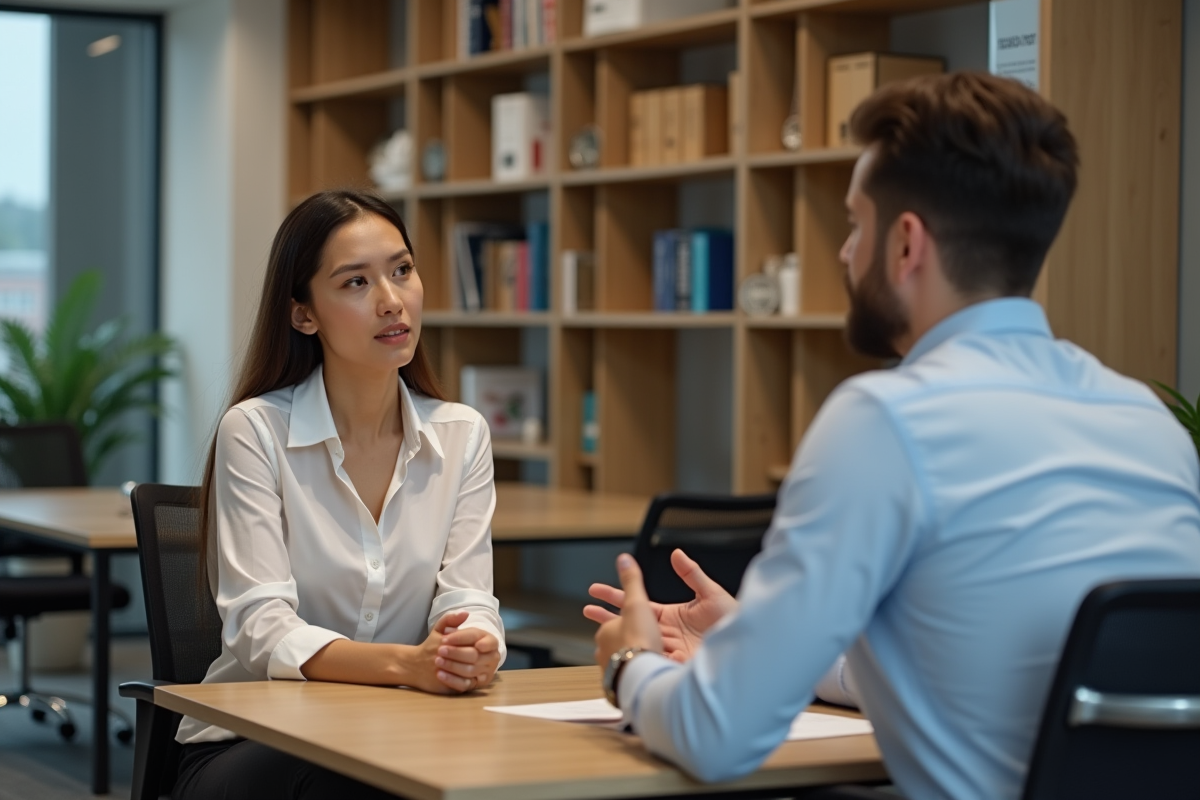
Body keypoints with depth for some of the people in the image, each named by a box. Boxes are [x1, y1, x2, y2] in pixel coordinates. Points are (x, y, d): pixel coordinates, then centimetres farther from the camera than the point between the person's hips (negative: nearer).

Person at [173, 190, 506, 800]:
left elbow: (466, 600, -2)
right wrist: (404, 663, -34)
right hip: (250, 745, -4)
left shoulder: (461, 435, 5)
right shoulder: (256, 431, -7)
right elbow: (260, 629, -16)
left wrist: (472, 649, -28)